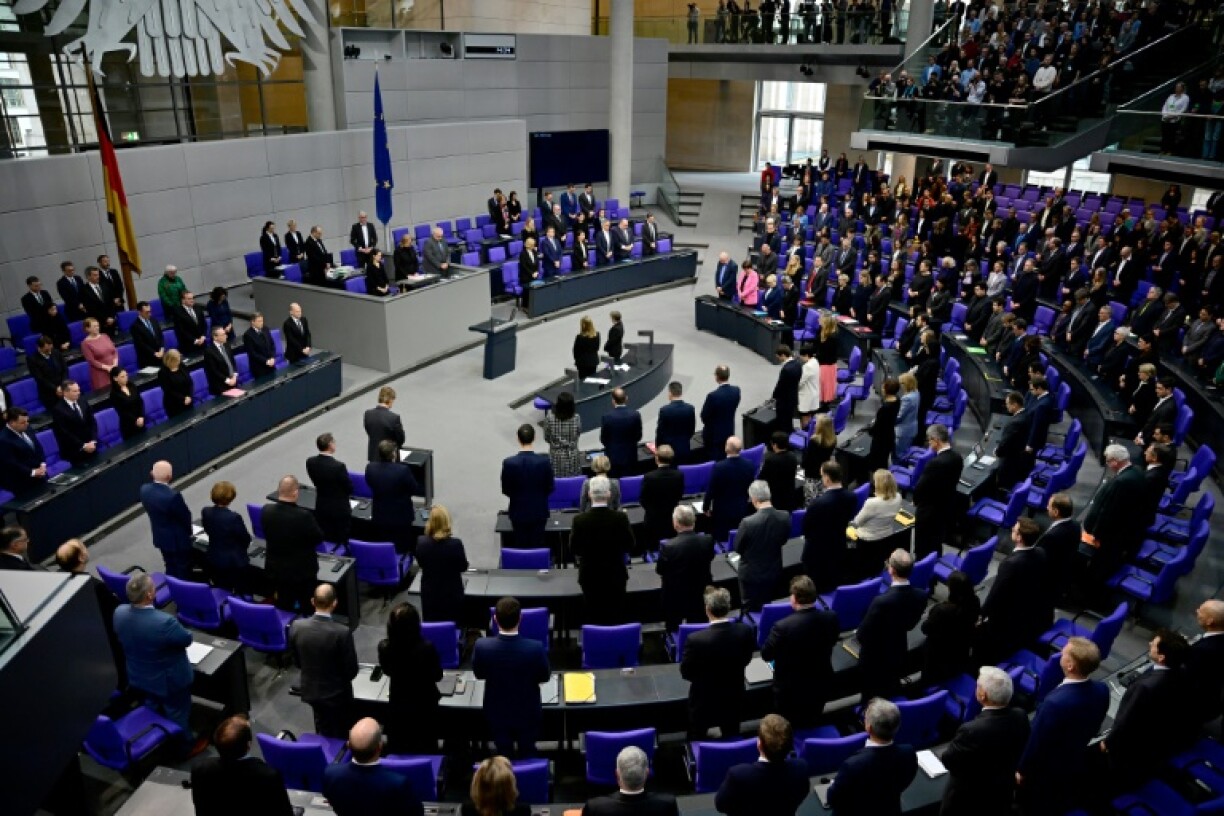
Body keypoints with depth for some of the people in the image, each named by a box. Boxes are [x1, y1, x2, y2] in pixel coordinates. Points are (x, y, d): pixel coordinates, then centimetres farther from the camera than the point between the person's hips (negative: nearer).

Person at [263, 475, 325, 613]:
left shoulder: (266, 510, -16)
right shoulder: (304, 515, -31)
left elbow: (268, 534, 2)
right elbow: (319, 538, -16)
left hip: (275, 568, 4)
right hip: (302, 570, -4)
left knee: (284, 605, 22)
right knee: (306, 606, 16)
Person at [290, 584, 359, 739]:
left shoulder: (296, 626, -17)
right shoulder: (342, 632, -29)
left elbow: (297, 660, 0)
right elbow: (352, 670, -18)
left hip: (310, 690, 4)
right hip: (337, 693, -4)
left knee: (323, 733, 27)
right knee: (340, 735, 18)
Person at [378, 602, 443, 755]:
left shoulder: (384, 647, -23)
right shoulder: (426, 647, -31)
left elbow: (387, 671, -1)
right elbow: (437, 675, -13)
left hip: (397, 704, 2)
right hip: (424, 704, -2)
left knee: (399, 750, 22)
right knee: (427, 748, 19)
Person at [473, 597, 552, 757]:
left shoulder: (482, 646, -28)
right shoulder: (536, 648, -31)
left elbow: (478, 674, -7)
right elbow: (544, 677, -12)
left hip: (497, 712, 1)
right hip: (527, 712, -1)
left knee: (504, 755, 25)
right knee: (527, 753, 25)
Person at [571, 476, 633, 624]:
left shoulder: (579, 519, -17)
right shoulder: (620, 518, -17)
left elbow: (574, 548, -7)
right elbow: (630, 545, -5)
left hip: (590, 575, 0)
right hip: (615, 574, 0)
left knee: (594, 616, 12)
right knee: (615, 616, 14)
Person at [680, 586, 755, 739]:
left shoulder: (696, 640, -32)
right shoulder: (746, 631, -21)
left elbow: (685, 673, -15)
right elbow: (745, 660, -2)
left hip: (704, 703, -3)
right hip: (733, 699, 3)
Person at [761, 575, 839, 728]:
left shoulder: (783, 626, -34)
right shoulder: (831, 617, -19)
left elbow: (766, 655, -18)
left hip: (791, 691, -4)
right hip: (820, 686, 4)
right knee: (813, 723, 30)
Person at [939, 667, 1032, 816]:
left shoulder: (972, 731, -37)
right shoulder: (1020, 717, -16)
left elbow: (948, 760, -19)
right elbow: (1019, 752, 2)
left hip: (968, 803, -6)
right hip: (1003, 797, 6)